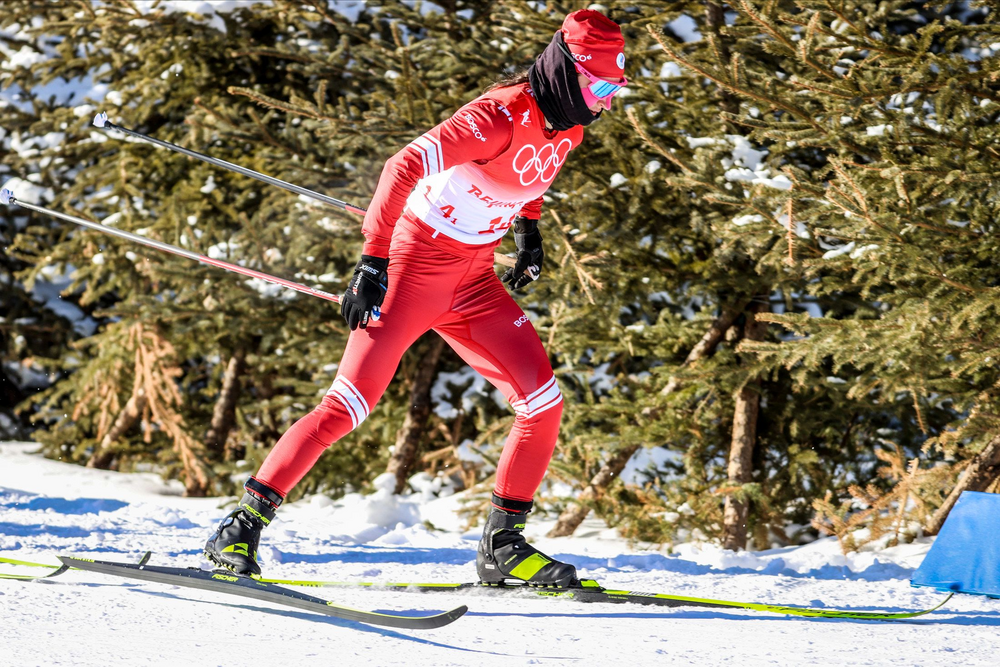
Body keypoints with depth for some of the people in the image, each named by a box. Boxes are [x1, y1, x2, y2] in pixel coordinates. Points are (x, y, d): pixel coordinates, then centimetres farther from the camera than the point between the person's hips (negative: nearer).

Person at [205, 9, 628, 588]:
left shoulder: (567, 126, 1)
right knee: (350, 404, -13)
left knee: (544, 403, -1)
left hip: (474, 280, 8)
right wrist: (373, 262, -35)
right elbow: (405, 168, -32)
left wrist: (529, 229, 24)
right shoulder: (501, 116, -24)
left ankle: (502, 545, 10)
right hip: (415, 265, -8)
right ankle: (244, 526, -8)